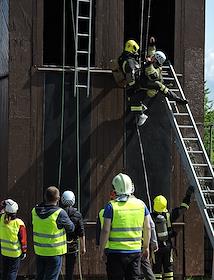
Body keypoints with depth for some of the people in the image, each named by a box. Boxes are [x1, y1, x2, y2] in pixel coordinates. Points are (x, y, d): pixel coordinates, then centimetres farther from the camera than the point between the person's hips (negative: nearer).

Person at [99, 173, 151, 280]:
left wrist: (101, 250, -1)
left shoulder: (111, 206, -9)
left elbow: (105, 231, -11)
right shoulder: (141, 204, 3)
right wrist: (146, 247, 20)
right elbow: (147, 228, 9)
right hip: (135, 251, 3)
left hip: (116, 252, -3)